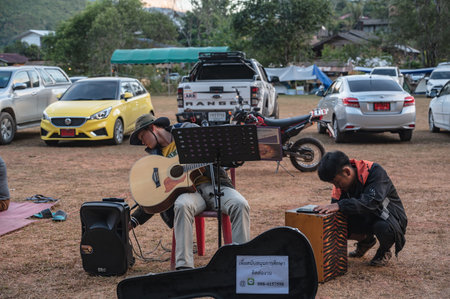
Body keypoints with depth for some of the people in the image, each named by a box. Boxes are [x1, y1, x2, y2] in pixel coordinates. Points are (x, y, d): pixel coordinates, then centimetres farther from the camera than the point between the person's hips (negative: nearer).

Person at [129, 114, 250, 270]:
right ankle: (184, 266, -40)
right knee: (182, 206, -36)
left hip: (214, 183, -1)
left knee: (240, 205, -30)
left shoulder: (187, 130, 12)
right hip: (188, 190, 1)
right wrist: (132, 222, 13)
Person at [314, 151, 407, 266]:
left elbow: (372, 203, -43)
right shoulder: (341, 186, -9)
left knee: (383, 227, -39)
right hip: (366, 218, 6)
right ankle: (366, 240, 14)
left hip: (390, 217, -6)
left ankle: (385, 250, -2)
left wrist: (340, 205, -51)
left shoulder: (375, 172, -27)